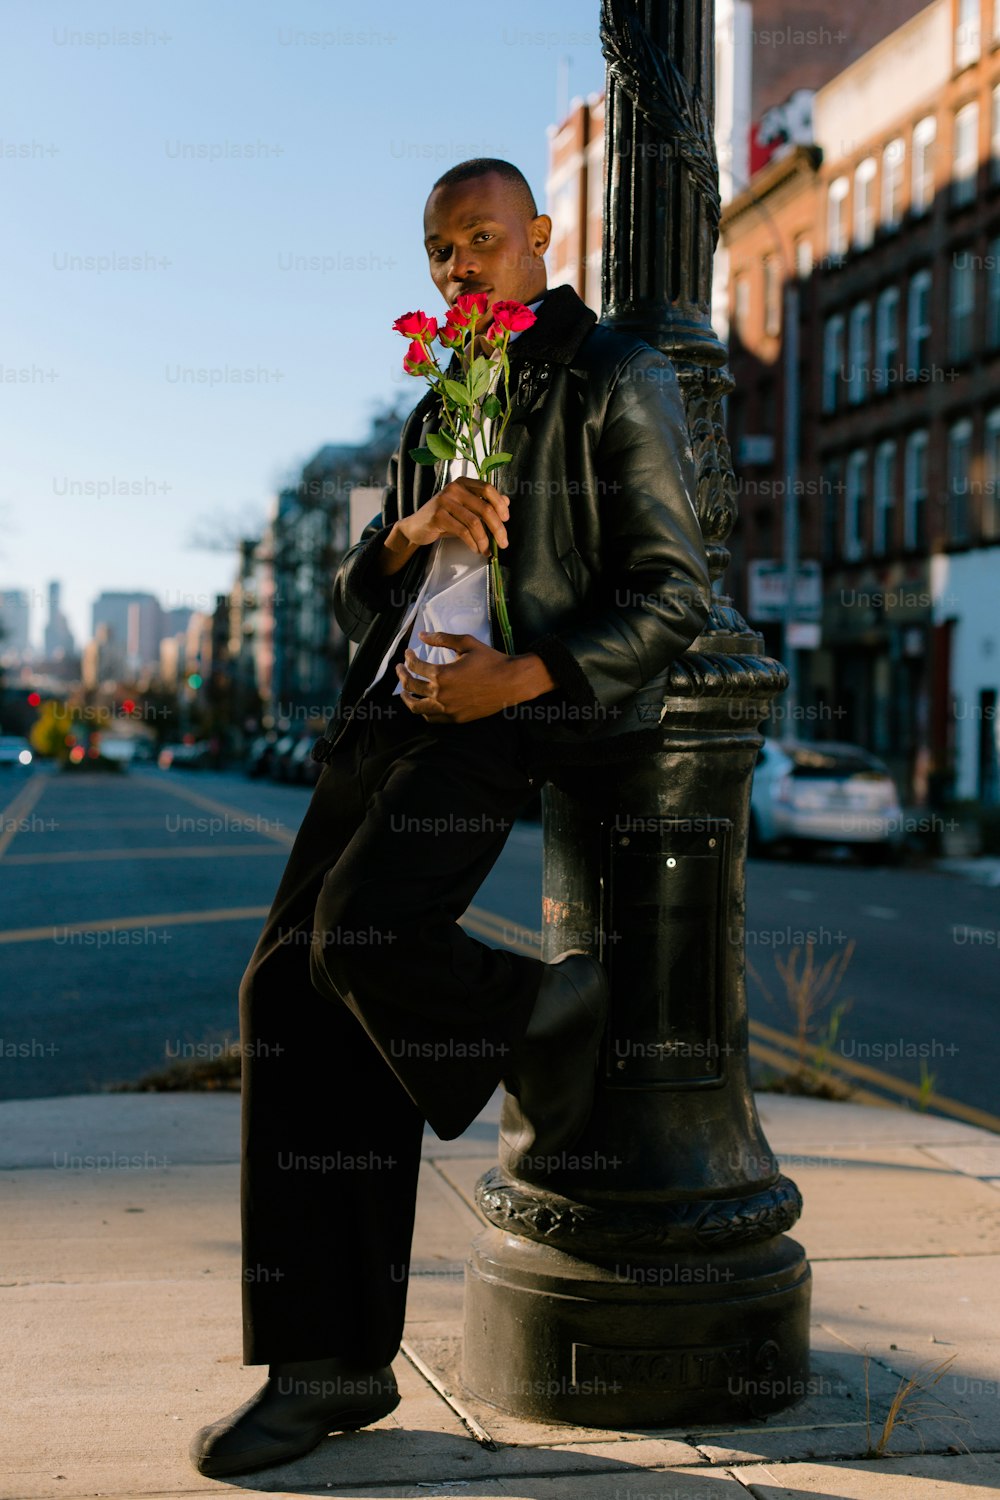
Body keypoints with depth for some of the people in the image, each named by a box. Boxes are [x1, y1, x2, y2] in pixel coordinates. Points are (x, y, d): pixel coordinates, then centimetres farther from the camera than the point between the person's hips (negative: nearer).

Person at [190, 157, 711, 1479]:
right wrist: (412, 532, -1)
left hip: (512, 712, -7)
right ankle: (332, 1363, -2)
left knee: (363, 942, -28)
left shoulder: (619, 381, 4)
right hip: (394, 703, 7)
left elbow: (674, 593, -4)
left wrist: (520, 679, -16)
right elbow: (355, 593, 22)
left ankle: (542, 1020, 7)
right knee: (295, 985, -6)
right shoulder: (442, 411, 26)